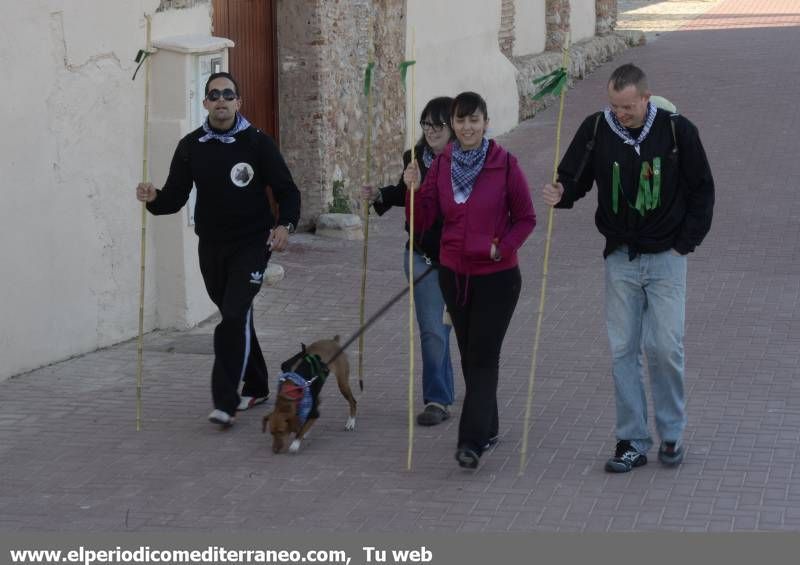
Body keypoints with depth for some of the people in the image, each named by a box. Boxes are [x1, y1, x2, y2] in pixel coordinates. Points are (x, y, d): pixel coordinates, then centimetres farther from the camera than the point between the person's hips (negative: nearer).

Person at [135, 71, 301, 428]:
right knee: (236, 318, 15)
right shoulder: (191, 147, 4)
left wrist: (285, 225, -20)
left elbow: (287, 190, -1)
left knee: (235, 316, -17)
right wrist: (154, 198, -19)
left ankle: (225, 402, -17)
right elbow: (175, 197, 4)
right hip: (211, 245, 4)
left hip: (250, 243, -4)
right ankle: (256, 387, 32)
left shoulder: (257, 143, -5)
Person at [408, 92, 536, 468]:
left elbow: (526, 218, -1)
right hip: (453, 273, 5)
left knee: (483, 357, -9)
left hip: (497, 275, -4)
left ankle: (472, 441, -14)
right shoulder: (441, 165, 2)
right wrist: (414, 190, -15)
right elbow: (421, 222, 1)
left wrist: (502, 247, -16)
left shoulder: (505, 164, -8)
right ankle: (488, 428, 27)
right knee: (469, 355, 13)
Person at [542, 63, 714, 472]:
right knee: (623, 351, 2)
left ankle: (672, 434, 14)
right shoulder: (596, 130, -4)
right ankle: (632, 442, 10)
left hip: (666, 258, -2)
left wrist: (686, 242, -3)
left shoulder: (677, 131, -7)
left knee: (665, 348, -4)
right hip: (620, 258, 2)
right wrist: (561, 194, -18)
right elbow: (574, 177, 5)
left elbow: (702, 190, 2)